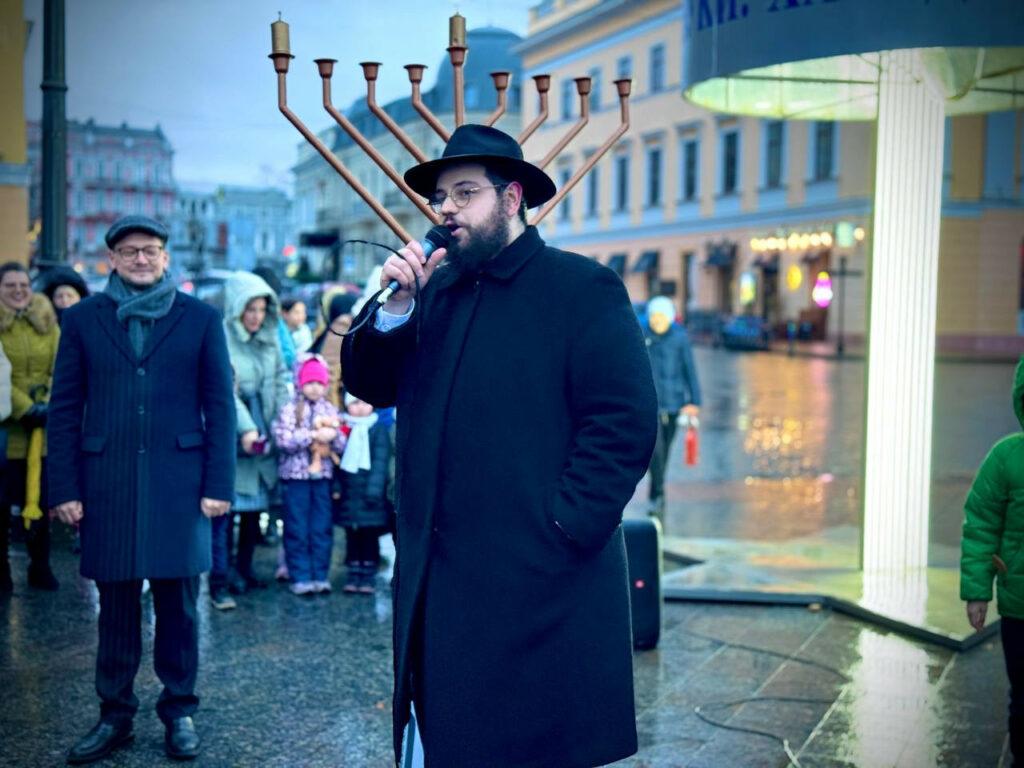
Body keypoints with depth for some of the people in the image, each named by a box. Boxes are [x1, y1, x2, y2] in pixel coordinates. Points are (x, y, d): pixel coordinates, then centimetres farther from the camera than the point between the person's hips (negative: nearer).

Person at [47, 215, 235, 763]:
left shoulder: (200, 318, 6)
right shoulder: (83, 318, 8)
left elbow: (219, 404, 3)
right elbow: (65, 407, 6)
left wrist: (219, 484, -4)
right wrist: (64, 487, -1)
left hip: (178, 480, -1)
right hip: (107, 483, 1)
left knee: (178, 601, 4)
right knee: (115, 603, 8)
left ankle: (179, 711, 17)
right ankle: (114, 714, 20)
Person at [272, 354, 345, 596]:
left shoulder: (330, 410, 9)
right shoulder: (290, 409, -2)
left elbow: (342, 446, 7)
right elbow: (283, 440, -15)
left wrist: (333, 435, -14)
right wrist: (314, 435, -18)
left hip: (322, 476, 3)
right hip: (296, 476, -3)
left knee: (322, 529, 5)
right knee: (297, 530, 1)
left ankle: (320, 575, 13)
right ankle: (300, 577, 7)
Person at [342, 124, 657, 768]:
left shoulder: (583, 288, -5)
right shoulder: (436, 291, 15)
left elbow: (625, 421, -13)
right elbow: (369, 385, 11)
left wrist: (563, 528, -17)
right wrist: (396, 308, -4)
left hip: (541, 581, -6)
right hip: (439, 581, 6)